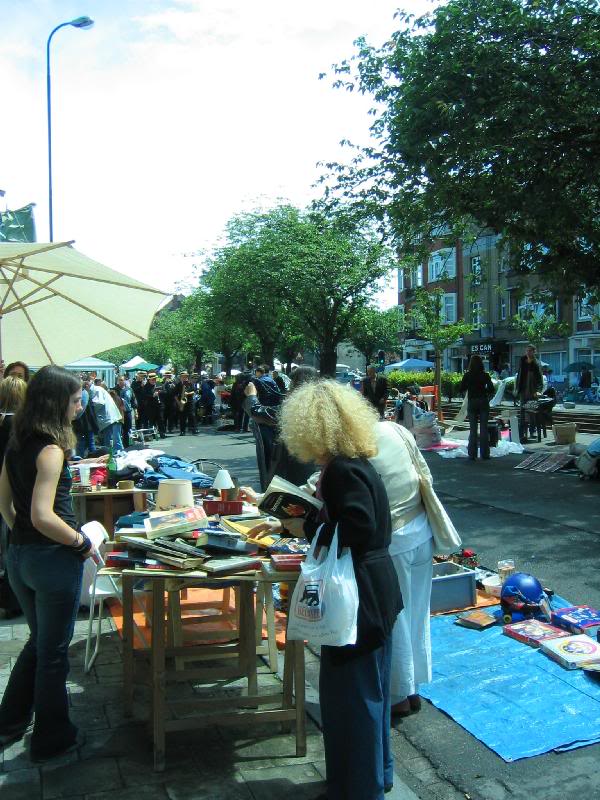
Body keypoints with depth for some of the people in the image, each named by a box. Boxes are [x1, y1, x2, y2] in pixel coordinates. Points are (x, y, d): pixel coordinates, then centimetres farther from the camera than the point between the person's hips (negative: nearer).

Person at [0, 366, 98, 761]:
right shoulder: (51, 450, -20)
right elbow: (43, 516, -27)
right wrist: (82, 542, -16)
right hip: (53, 560, -8)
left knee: (39, 641, 26)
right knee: (54, 652, 10)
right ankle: (52, 739, 27)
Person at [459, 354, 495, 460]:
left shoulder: (467, 375, -4)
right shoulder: (485, 375, -4)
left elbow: (461, 389, -3)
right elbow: (491, 389, -6)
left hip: (472, 402, 0)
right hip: (483, 402, 0)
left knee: (472, 429, 5)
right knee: (484, 428, 5)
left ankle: (472, 454, 3)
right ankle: (484, 453, 7)